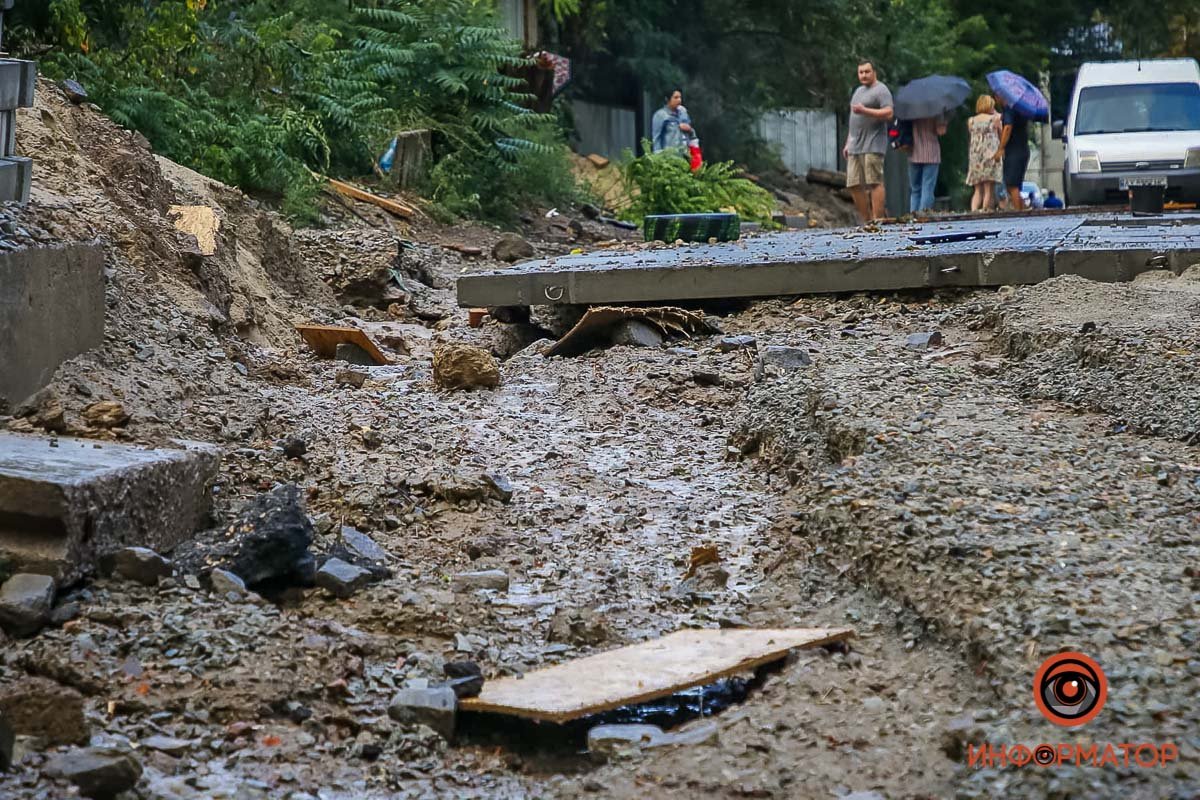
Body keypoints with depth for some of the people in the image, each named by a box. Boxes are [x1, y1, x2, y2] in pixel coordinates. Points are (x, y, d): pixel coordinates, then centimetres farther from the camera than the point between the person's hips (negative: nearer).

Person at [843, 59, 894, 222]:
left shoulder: (881, 90, -3)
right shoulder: (858, 91, 24)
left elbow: (888, 113, -16)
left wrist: (865, 110, -22)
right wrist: (848, 143, 24)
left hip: (873, 146, -9)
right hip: (855, 147, 9)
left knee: (875, 183, -11)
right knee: (854, 185, 5)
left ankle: (877, 221, -12)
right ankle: (866, 221, 11)